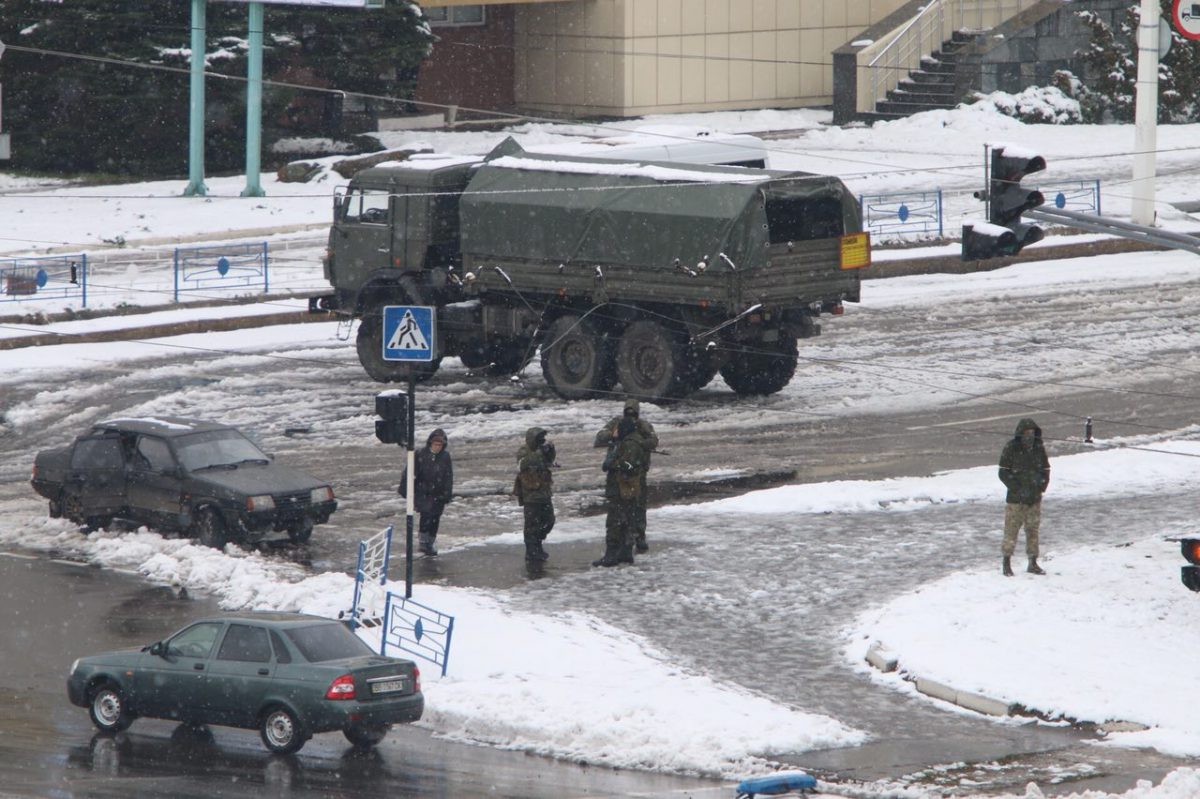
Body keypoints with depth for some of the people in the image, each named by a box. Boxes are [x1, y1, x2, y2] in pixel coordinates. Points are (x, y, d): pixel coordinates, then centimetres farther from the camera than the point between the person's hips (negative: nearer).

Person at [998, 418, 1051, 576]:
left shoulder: (1039, 449, 4)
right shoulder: (1011, 449, -8)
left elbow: (1046, 471, 12)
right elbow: (1003, 473, -8)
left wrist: (1041, 486, -4)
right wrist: (1018, 489, -15)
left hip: (1034, 498, 4)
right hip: (1015, 498, -4)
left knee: (1033, 530, 9)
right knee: (1011, 529, -4)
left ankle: (1033, 563, 18)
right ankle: (1007, 563, 6)